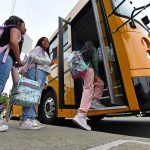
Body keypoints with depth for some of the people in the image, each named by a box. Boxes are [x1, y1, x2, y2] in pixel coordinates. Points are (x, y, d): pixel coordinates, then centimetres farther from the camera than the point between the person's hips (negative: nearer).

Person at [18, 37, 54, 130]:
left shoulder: (46, 54, 36)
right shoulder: (38, 48, 16)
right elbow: (31, 56, -5)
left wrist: (45, 82, 18)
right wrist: (47, 61, -7)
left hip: (42, 73, 8)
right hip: (36, 70, -8)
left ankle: (32, 119, -6)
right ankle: (26, 120, -23)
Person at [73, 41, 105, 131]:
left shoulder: (83, 51, 29)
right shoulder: (92, 48, 11)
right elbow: (94, 60, -4)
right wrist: (96, 73, -5)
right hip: (89, 68, -8)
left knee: (100, 83, 19)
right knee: (88, 89, -21)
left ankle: (94, 101, 3)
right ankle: (81, 115, -32)